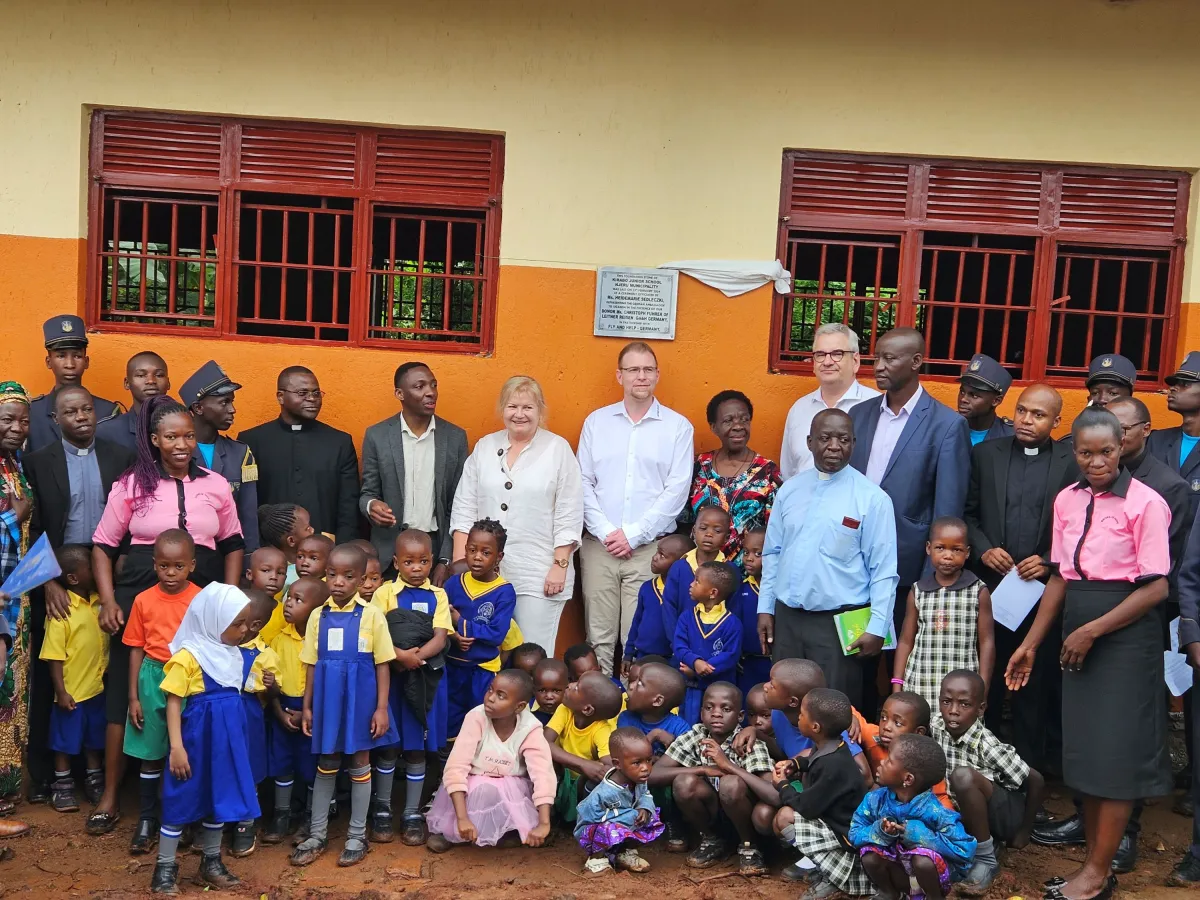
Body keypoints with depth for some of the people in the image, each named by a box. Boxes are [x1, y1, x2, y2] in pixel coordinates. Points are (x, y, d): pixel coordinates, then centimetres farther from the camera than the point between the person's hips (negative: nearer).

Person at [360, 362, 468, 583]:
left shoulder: (455, 437, 2)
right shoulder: (377, 435, 1)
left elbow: (458, 505, 3)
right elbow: (367, 493, 6)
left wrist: (446, 561, -2)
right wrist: (371, 505, -18)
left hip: (438, 546, 1)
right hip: (390, 549, 0)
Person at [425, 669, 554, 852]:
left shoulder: (530, 729, -20)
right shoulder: (476, 718, -23)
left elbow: (543, 775, -27)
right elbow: (455, 767, -28)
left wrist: (543, 824, -39)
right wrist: (462, 818, -38)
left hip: (512, 791, 0)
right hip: (473, 785, 0)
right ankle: (447, 830, -1)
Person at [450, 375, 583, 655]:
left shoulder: (558, 449, -1)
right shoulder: (484, 447, 9)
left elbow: (568, 516, -3)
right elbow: (464, 508, 9)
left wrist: (560, 566, -7)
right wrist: (460, 564, 2)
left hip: (539, 576, -3)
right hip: (485, 573, 3)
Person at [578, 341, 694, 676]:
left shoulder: (678, 427, 3)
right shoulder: (596, 421, 10)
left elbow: (676, 490, -3)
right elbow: (583, 482, 5)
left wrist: (633, 534, -9)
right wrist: (606, 532, -6)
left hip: (650, 548, -2)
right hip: (599, 546, 2)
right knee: (599, 638, 4)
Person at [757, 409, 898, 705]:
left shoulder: (871, 498, -7)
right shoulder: (790, 489, 6)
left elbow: (883, 570, -8)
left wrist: (876, 627, -12)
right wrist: (765, 608, 9)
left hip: (840, 622, -4)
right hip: (786, 617, 4)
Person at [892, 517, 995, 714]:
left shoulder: (979, 592, 2)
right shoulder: (917, 592, 6)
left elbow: (986, 642, 2)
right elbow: (906, 641, 9)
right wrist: (897, 686, 3)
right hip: (919, 686, 2)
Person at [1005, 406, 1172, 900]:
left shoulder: (1145, 503, -11)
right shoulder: (1067, 500, 7)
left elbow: (1156, 587, -12)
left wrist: (1093, 631, -13)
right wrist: (1030, 644, 10)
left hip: (1127, 634, -6)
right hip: (1077, 635, 6)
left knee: (1114, 753, 1)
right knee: (1083, 749, 10)